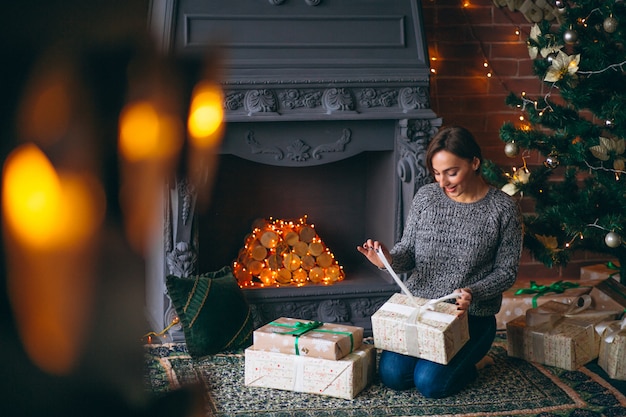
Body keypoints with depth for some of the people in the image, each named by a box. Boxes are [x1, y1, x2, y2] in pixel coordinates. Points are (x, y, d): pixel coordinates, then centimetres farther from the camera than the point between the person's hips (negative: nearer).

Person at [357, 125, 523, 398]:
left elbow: (506, 271, -5)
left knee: (430, 383, -21)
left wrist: (473, 293, -23)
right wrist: (388, 260, -20)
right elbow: (408, 252, 3)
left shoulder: (503, 209, -10)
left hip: (471, 315, -3)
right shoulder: (426, 197, -1)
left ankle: (475, 360, 11)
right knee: (392, 375, -15)